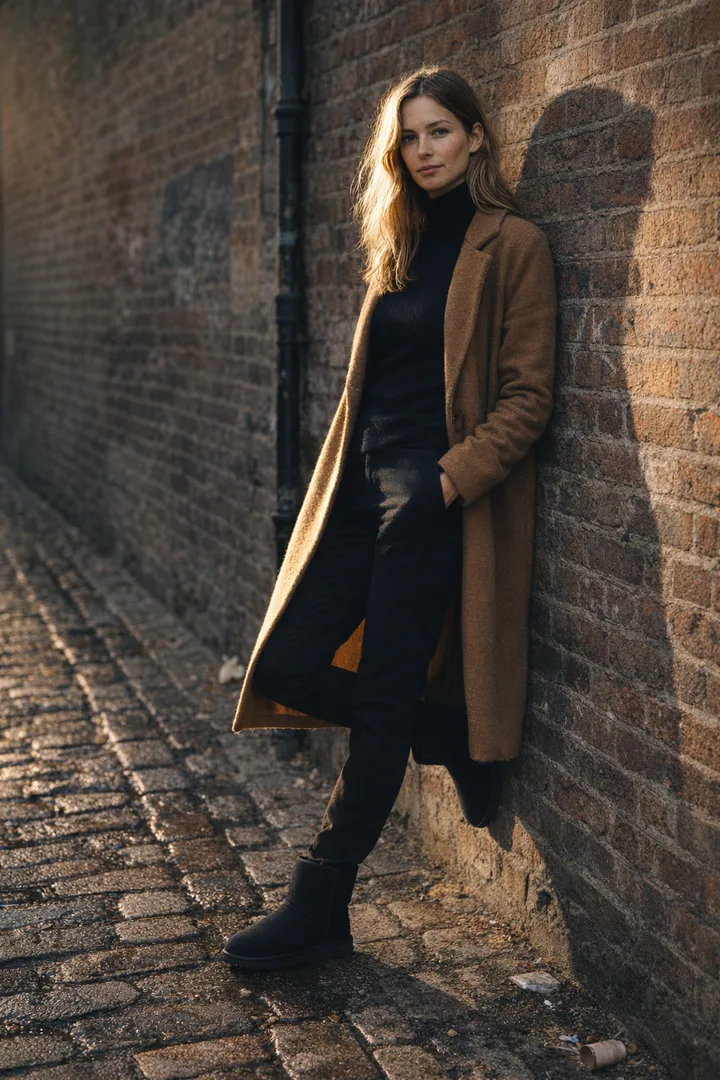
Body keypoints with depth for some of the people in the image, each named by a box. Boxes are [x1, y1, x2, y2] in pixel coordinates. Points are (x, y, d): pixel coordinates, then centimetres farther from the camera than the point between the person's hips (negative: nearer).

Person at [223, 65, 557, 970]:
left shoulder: (511, 245, -4)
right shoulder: (401, 243, 18)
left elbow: (528, 396, -9)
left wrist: (452, 476, -19)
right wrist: (345, 480, 13)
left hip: (433, 495, -8)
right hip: (365, 484, 8)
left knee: (384, 701, -3)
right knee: (287, 666, 2)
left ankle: (319, 912, 7)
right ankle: (454, 741, 23)